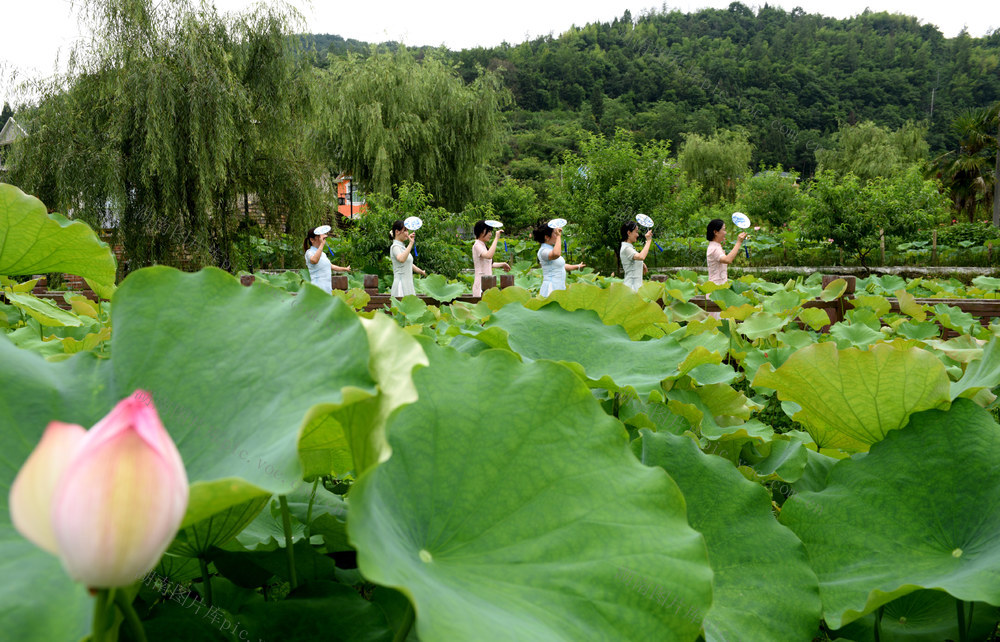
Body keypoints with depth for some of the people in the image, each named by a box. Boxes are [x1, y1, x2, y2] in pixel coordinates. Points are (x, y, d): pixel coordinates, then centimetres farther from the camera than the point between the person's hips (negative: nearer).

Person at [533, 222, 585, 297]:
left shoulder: (551, 249, 19)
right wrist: (558, 236, -27)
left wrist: (577, 266, 49)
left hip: (560, 288, 10)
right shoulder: (543, 251, -13)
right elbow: (556, 254, -37)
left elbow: (562, 266, 34)